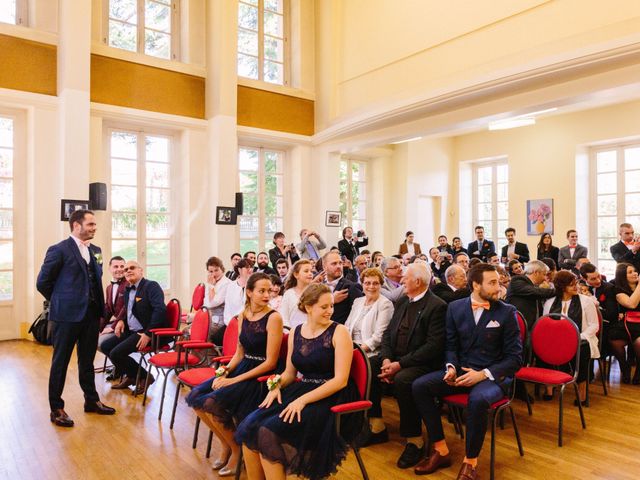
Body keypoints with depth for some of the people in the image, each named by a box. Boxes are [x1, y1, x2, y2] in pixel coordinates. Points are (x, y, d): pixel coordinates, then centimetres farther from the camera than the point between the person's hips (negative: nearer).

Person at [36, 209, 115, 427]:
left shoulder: (95, 251, 11)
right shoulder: (59, 250, -9)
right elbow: (43, 283, -5)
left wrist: (99, 307, 11)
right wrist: (62, 302, 4)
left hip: (91, 314, 6)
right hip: (67, 316, -6)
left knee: (87, 360, 17)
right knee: (60, 362, 6)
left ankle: (92, 400, 29)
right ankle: (56, 409, 17)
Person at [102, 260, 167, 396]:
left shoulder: (151, 286, -12)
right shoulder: (128, 290, 15)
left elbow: (160, 309, -25)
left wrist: (148, 334, -27)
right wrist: (121, 321, 7)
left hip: (146, 332, -9)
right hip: (131, 331, 9)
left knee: (115, 353, -18)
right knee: (105, 346, 8)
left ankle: (144, 376, 2)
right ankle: (129, 375, 21)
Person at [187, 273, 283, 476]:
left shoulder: (273, 318, -15)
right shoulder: (243, 315, 6)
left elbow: (271, 362, -16)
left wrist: (235, 380, -16)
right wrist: (225, 372, -5)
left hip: (260, 375, -7)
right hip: (241, 368, 7)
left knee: (211, 403, -22)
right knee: (195, 396, -6)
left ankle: (237, 449, 4)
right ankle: (226, 444, 12)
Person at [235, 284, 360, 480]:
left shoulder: (339, 332, -7)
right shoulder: (295, 333, 9)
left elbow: (340, 380, -13)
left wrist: (303, 400, -20)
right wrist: (277, 386, -5)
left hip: (329, 399, -5)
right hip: (301, 390, 6)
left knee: (268, 433, -23)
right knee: (249, 426, -15)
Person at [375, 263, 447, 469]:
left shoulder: (437, 306, -11)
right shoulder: (402, 302, 14)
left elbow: (434, 346, -20)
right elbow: (388, 333, 11)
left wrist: (400, 364, -22)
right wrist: (386, 359, -9)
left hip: (421, 363, -8)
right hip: (394, 357, 8)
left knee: (402, 380, -35)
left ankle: (414, 440, -16)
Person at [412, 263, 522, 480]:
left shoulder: (507, 312, -4)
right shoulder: (455, 308, 4)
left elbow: (515, 358, -5)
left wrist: (483, 374, -18)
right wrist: (451, 367, -12)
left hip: (494, 375, -4)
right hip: (462, 371, 4)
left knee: (477, 399, -37)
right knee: (419, 386, -17)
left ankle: (470, 461, -12)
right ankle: (441, 450, -3)